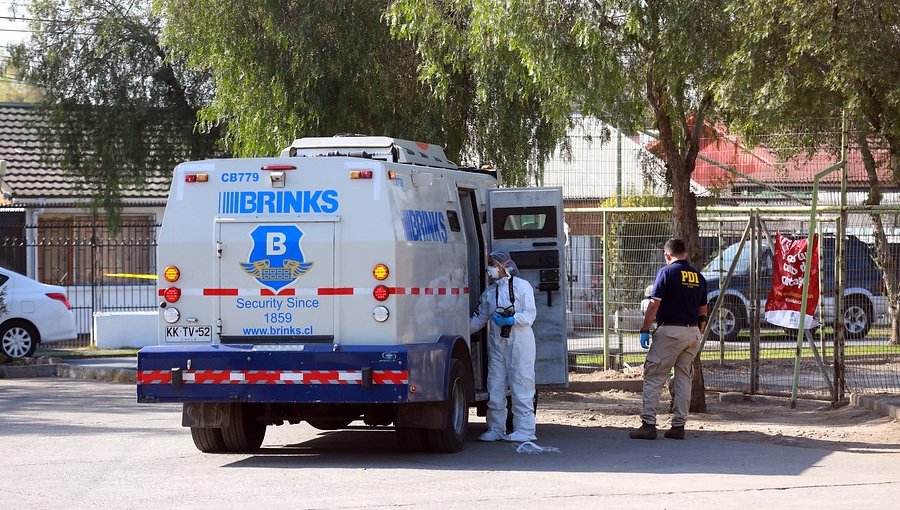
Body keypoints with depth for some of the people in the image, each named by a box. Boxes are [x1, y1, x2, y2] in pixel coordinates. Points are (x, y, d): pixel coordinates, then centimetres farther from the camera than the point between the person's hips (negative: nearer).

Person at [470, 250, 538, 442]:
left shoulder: (522, 286, 0)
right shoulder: (489, 292, 15)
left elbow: (529, 315, -6)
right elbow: (479, 319, 18)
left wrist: (510, 320, -21)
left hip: (519, 342, -5)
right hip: (496, 343, 5)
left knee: (521, 386, -6)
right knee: (495, 386, 4)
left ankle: (524, 430, -3)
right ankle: (496, 429, 11)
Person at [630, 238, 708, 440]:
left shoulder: (667, 272, -6)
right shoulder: (698, 276, 13)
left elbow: (654, 304, -13)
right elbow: (703, 311, 16)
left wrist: (645, 330, -8)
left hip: (670, 330, -6)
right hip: (692, 332, 6)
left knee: (653, 376, -2)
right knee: (684, 378, 11)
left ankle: (648, 424, -8)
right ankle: (678, 426, 11)